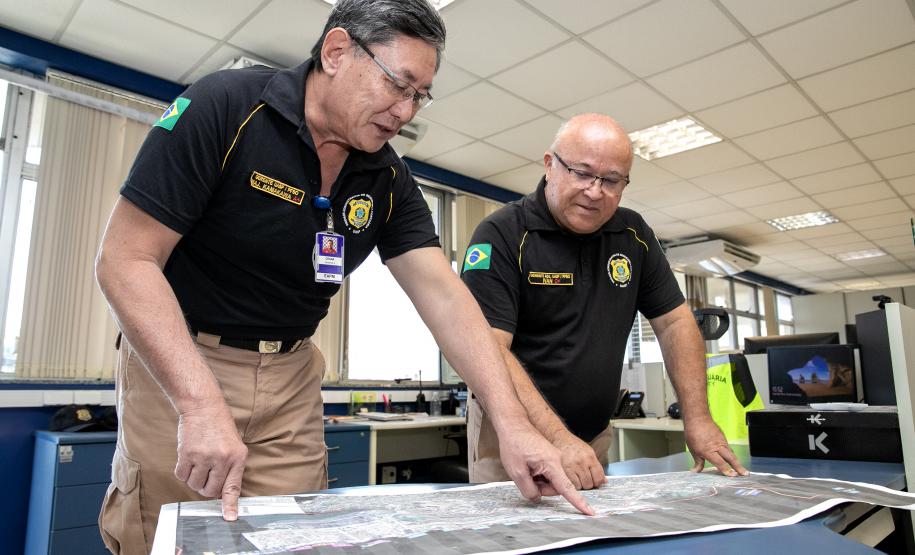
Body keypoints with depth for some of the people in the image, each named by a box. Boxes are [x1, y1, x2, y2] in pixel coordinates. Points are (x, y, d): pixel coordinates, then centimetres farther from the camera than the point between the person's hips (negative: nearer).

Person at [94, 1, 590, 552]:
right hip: (178, 360, -4)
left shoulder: (390, 180, -4)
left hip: (293, 374, 4)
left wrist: (512, 424, -22)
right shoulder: (224, 108, -19)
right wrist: (202, 403, -32)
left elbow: (444, 297, -11)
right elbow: (127, 260, -21)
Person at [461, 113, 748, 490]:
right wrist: (558, 439, -33)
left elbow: (674, 322, 6)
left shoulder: (633, 234, 2)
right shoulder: (502, 234, -18)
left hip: (595, 439, 5)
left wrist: (697, 419, -3)